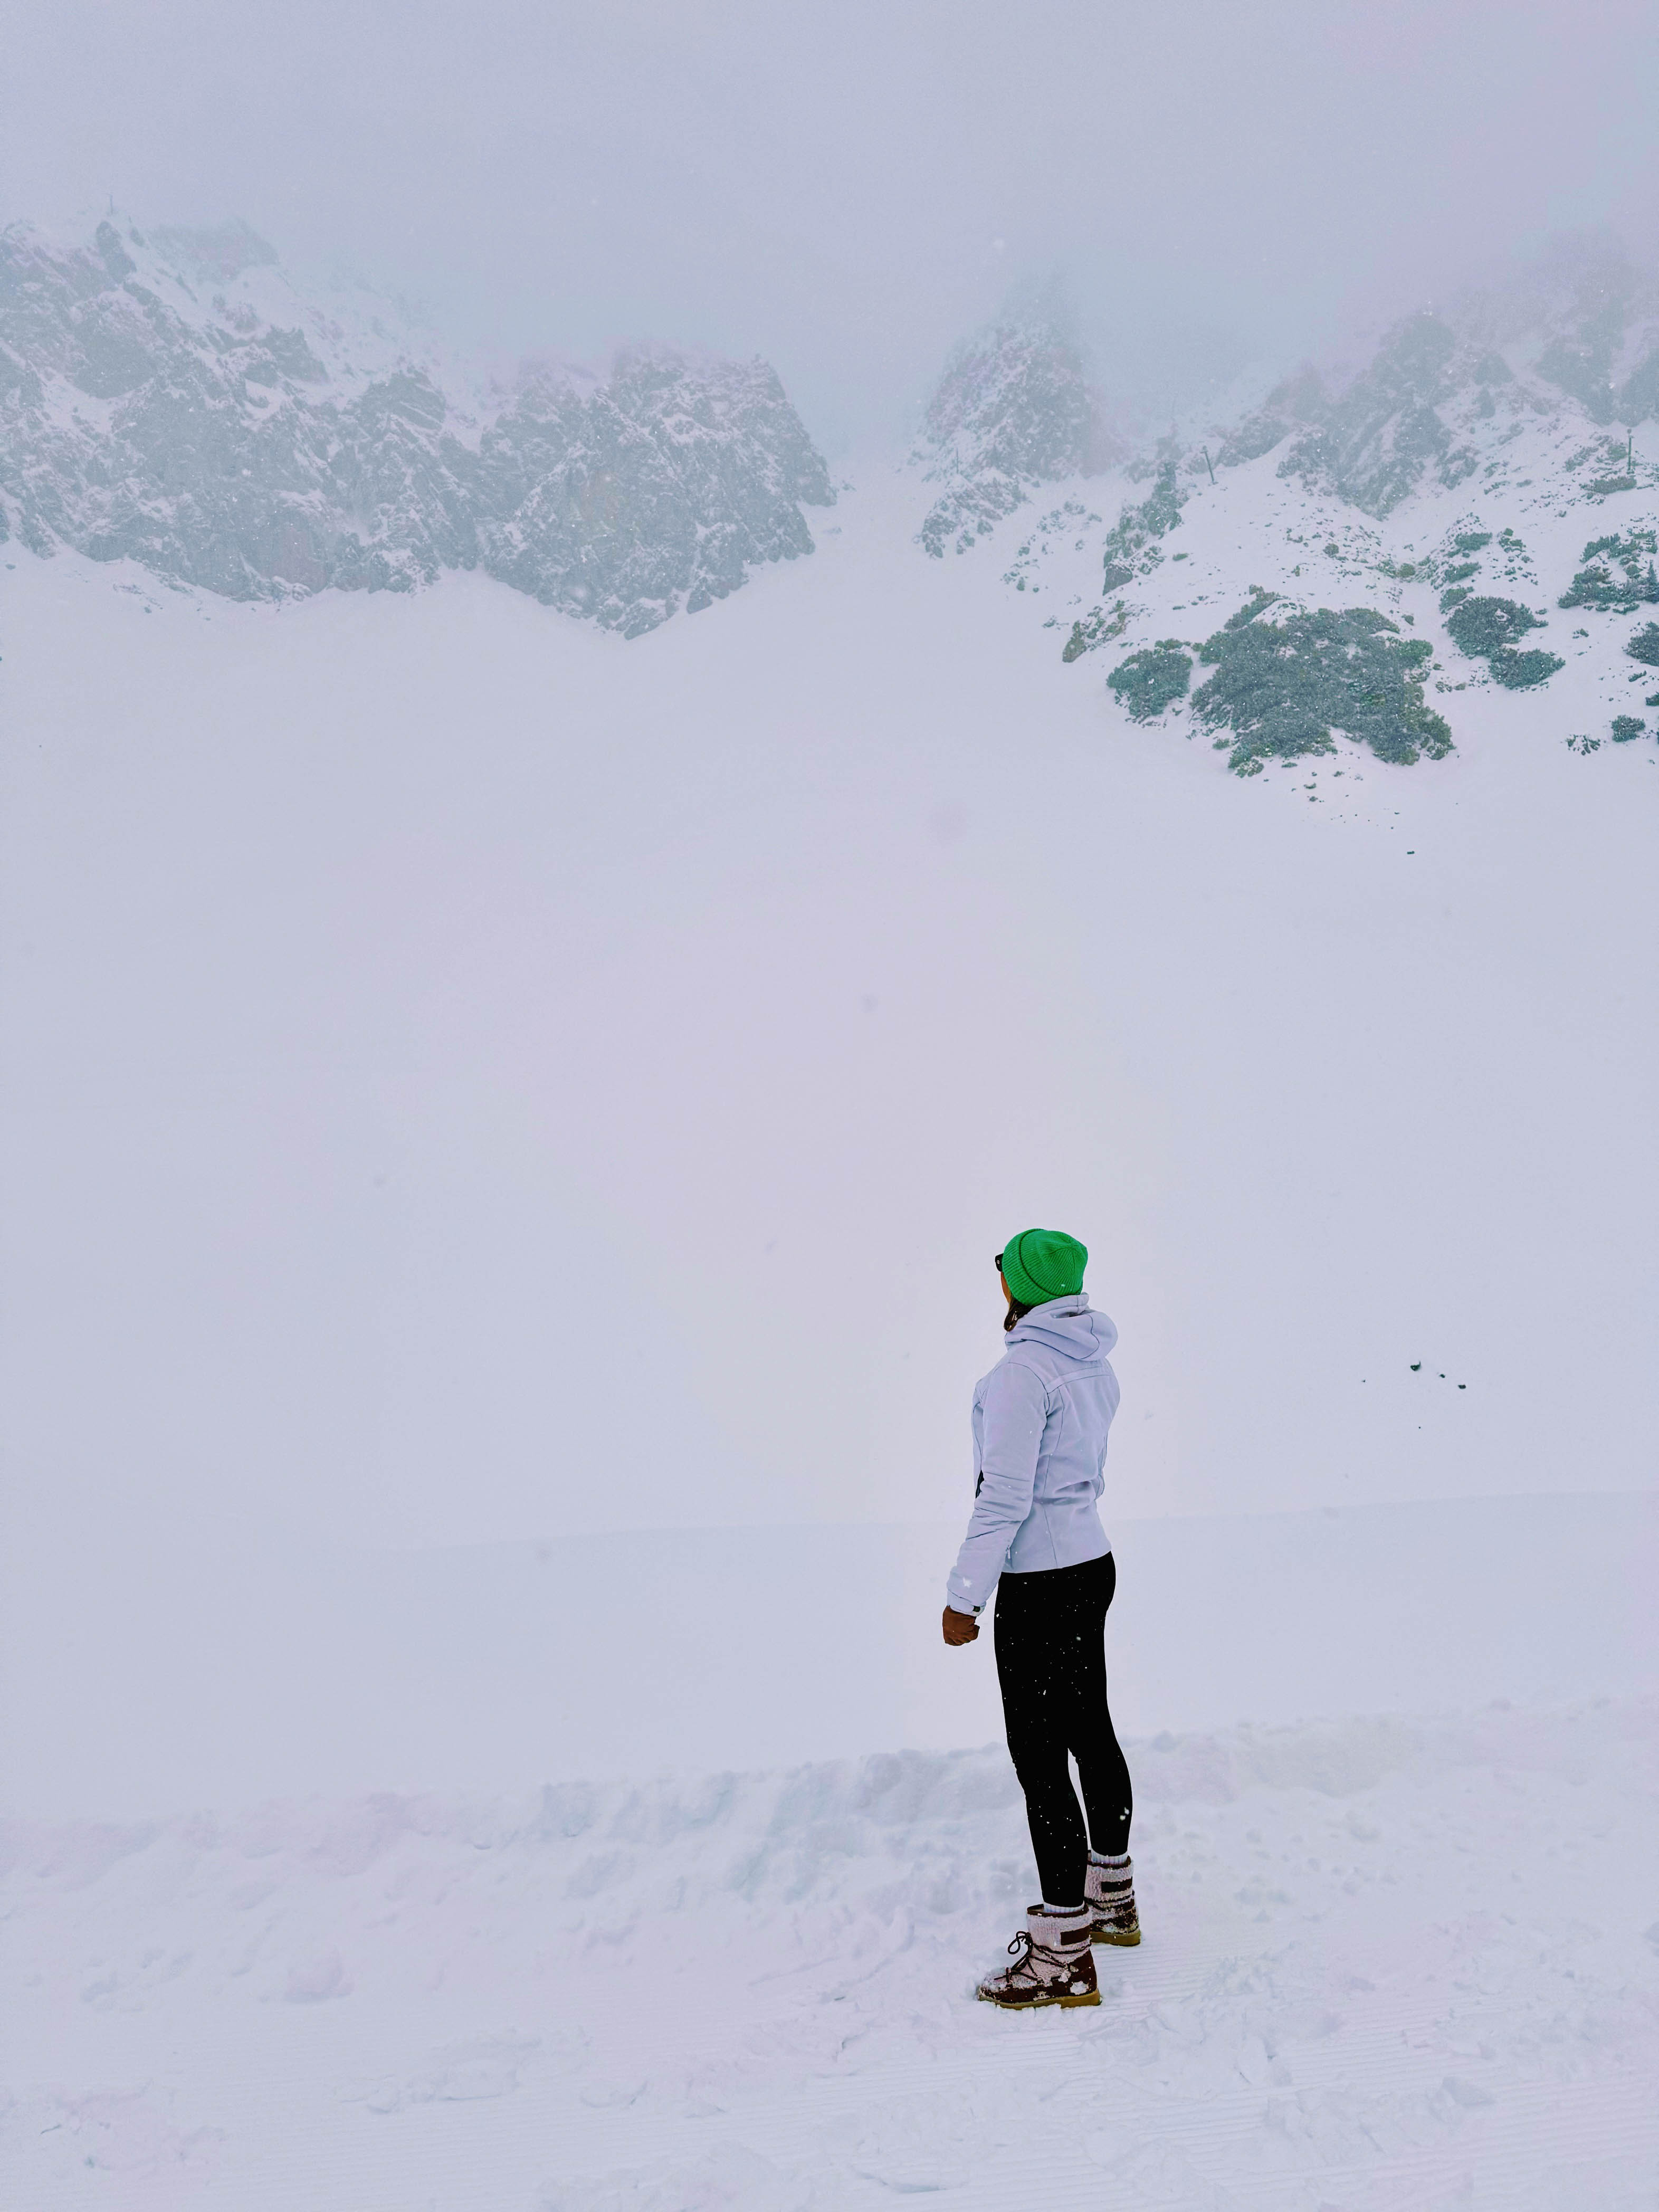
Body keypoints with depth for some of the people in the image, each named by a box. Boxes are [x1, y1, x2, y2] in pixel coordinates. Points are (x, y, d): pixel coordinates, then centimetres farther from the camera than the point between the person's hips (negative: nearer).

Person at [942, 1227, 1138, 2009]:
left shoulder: (1023, 1371, -21)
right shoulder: (1094, 1364, 7)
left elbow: (1005, 1495, -22)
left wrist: (964, 1595, -15)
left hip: (1040, 1585, -9)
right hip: (1093, 1562, 9)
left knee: (1040, 1757, -2)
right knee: (1091, 1732, 21)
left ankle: (1065, 1959, 6)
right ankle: (1110, 1899, 38)